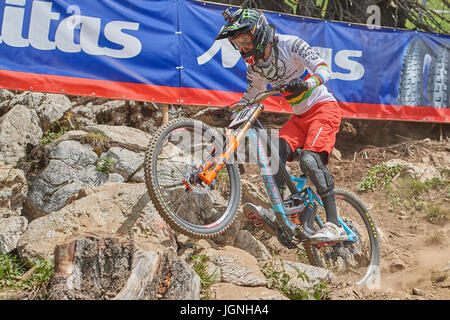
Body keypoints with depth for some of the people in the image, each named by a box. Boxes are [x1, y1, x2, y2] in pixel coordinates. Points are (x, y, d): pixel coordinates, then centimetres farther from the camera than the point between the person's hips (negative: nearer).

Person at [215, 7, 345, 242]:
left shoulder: (290, 45, -14)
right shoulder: (254, 64, 5)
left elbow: (324, 69, -24)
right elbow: (250, 98, 16)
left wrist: (305, 84, -44)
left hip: (323, 107, -7)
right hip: (299, 116, 7)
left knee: (310, 160, -26)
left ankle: (334, 225, -23)